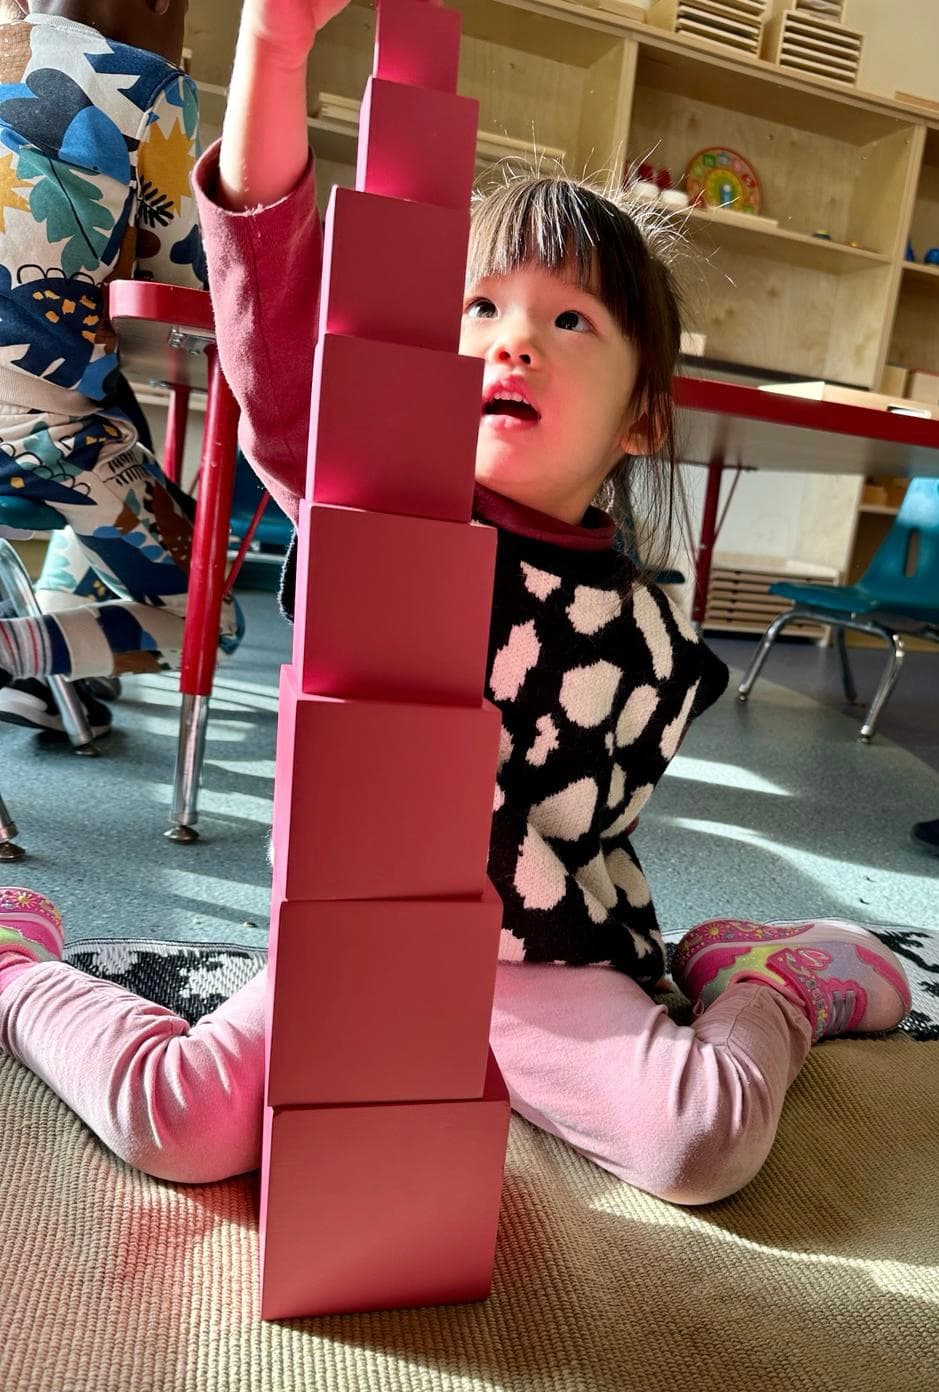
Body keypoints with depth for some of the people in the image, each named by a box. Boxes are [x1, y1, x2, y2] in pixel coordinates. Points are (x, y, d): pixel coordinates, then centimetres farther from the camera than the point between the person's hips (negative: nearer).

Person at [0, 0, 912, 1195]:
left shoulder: (645, 634, -4)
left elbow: (591, 827, 8)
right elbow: (277, 311, -21)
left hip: (542, 965, 1)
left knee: (708, 1139, -23)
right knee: (176, 1118, -21)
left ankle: (763, 991, 10)